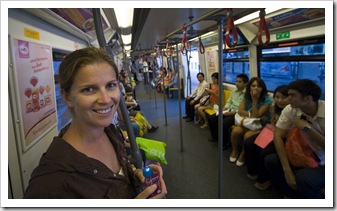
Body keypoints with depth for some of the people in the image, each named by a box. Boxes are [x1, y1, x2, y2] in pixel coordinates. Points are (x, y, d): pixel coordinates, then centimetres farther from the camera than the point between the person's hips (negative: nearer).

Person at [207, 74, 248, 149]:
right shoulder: (234, 91, 13)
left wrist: (231, 113, -22)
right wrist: (224, 109, 0)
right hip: (229, 112, 9)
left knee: (223, 124, -31)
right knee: (211, 118, -1)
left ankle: (226, 142, -3)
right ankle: (215, 137, 20)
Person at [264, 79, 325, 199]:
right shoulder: (290, 110, -11)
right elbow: (278, 136, -14)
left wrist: (307, 128, -28)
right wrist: (287, 170, -21)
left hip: (322, 164, -4)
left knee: (302, 179, -30)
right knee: (270, 161, -13)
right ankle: (296, 196, 7)